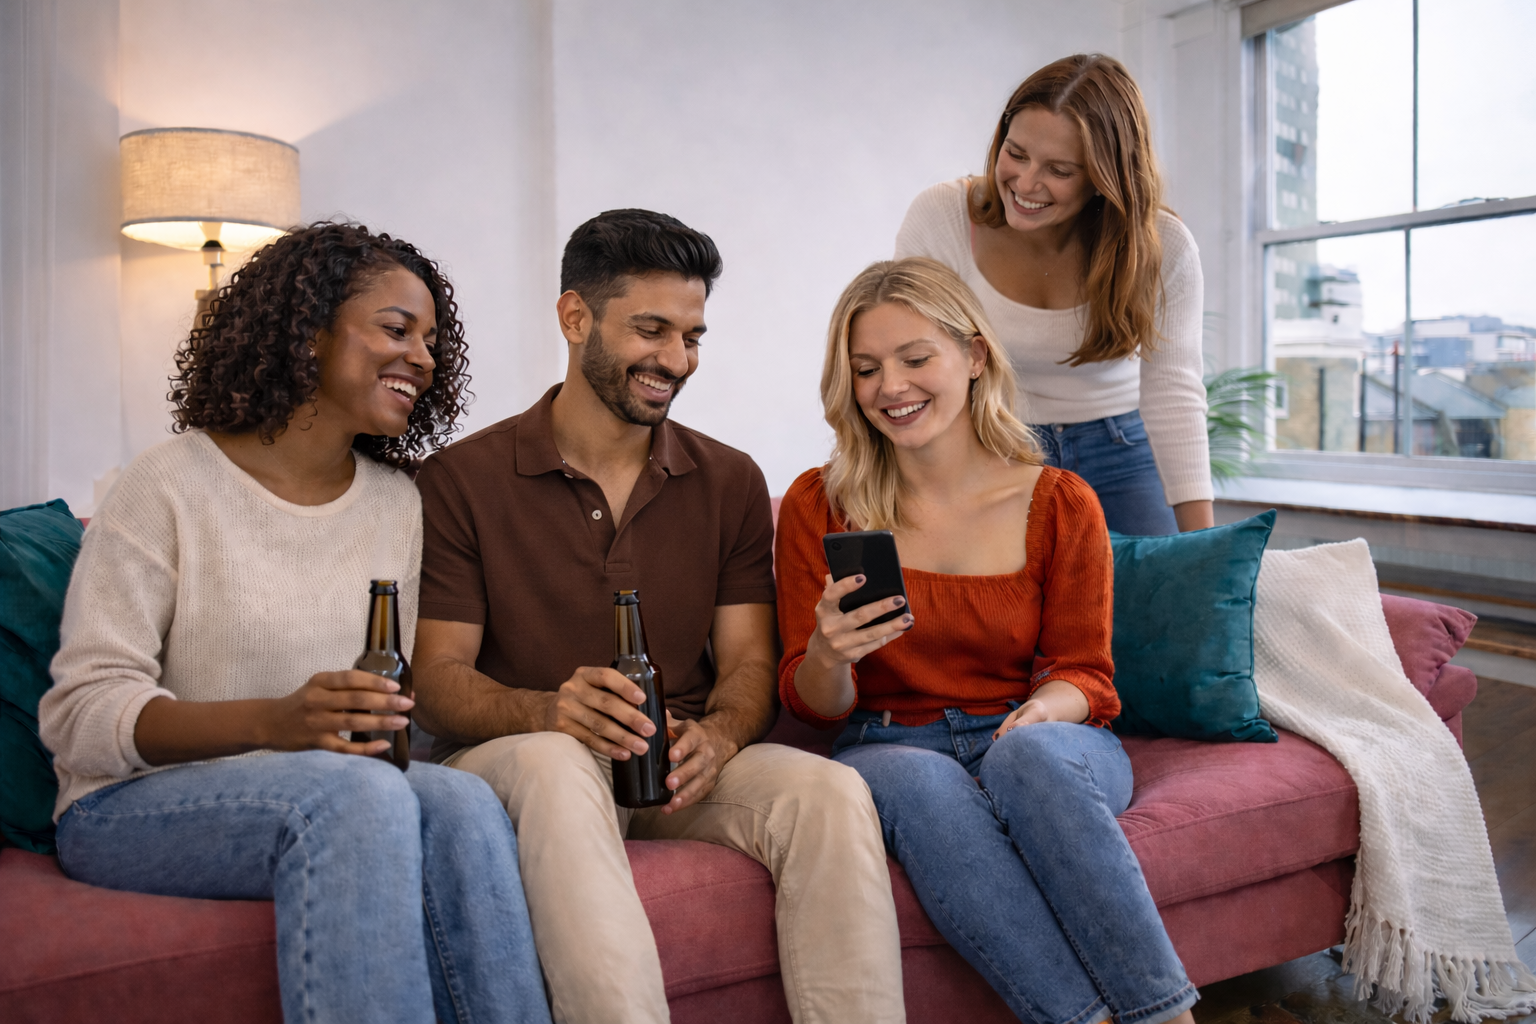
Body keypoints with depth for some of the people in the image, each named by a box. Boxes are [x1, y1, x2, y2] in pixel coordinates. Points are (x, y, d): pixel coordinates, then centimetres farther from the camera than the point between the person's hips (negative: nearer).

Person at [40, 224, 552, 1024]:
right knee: (355, 793, -34)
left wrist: (388, 732, -13)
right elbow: (81, 714, -12)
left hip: (328, 803, 4)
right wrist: (270, 722, -29)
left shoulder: (399, 505, 9)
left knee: (460, 802, -29)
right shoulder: (172, 485, -7)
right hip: (137, 807, -4)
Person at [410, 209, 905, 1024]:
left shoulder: (730, 481, 11)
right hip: (512, 757, -2)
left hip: (682, 773, 3)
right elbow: (435, 680, -4)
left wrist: (716, 737, -18)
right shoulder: (463, 480, 1)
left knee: (829, 789, -26)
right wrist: (549, 710, -26)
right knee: (555, 762, -37)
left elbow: (748, 662, 6)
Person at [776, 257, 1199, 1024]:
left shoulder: (1061, 505, 1)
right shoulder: (817, 506, 1)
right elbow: (813, 705, 2)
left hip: (1048, 744, 0)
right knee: (922, 783, -35)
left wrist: (1043, 711, -19)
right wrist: (829, 657, -22)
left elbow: (1083, 674, 5)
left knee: (1027, 756, -35)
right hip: (889, 747, 0)